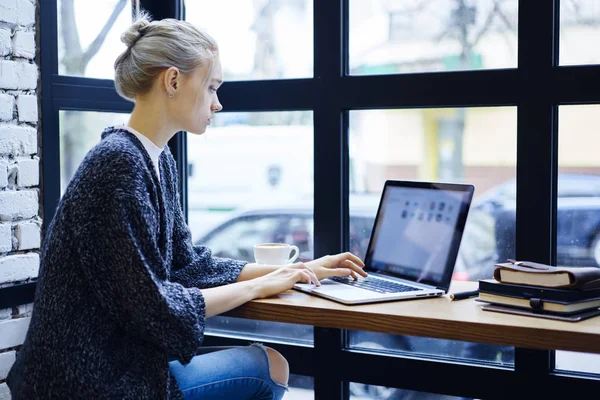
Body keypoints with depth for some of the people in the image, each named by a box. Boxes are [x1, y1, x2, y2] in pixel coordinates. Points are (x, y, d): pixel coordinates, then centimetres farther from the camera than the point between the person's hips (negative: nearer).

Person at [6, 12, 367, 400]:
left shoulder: (159, 160, 7)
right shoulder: (121, 163, -22)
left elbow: (188, 264, 10)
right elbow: (154, 306, -22)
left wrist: (302, 270, 7)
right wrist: (261, 285, -11)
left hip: (116, 357, 9)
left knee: (268, 364, 13)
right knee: (267, 368, -2)